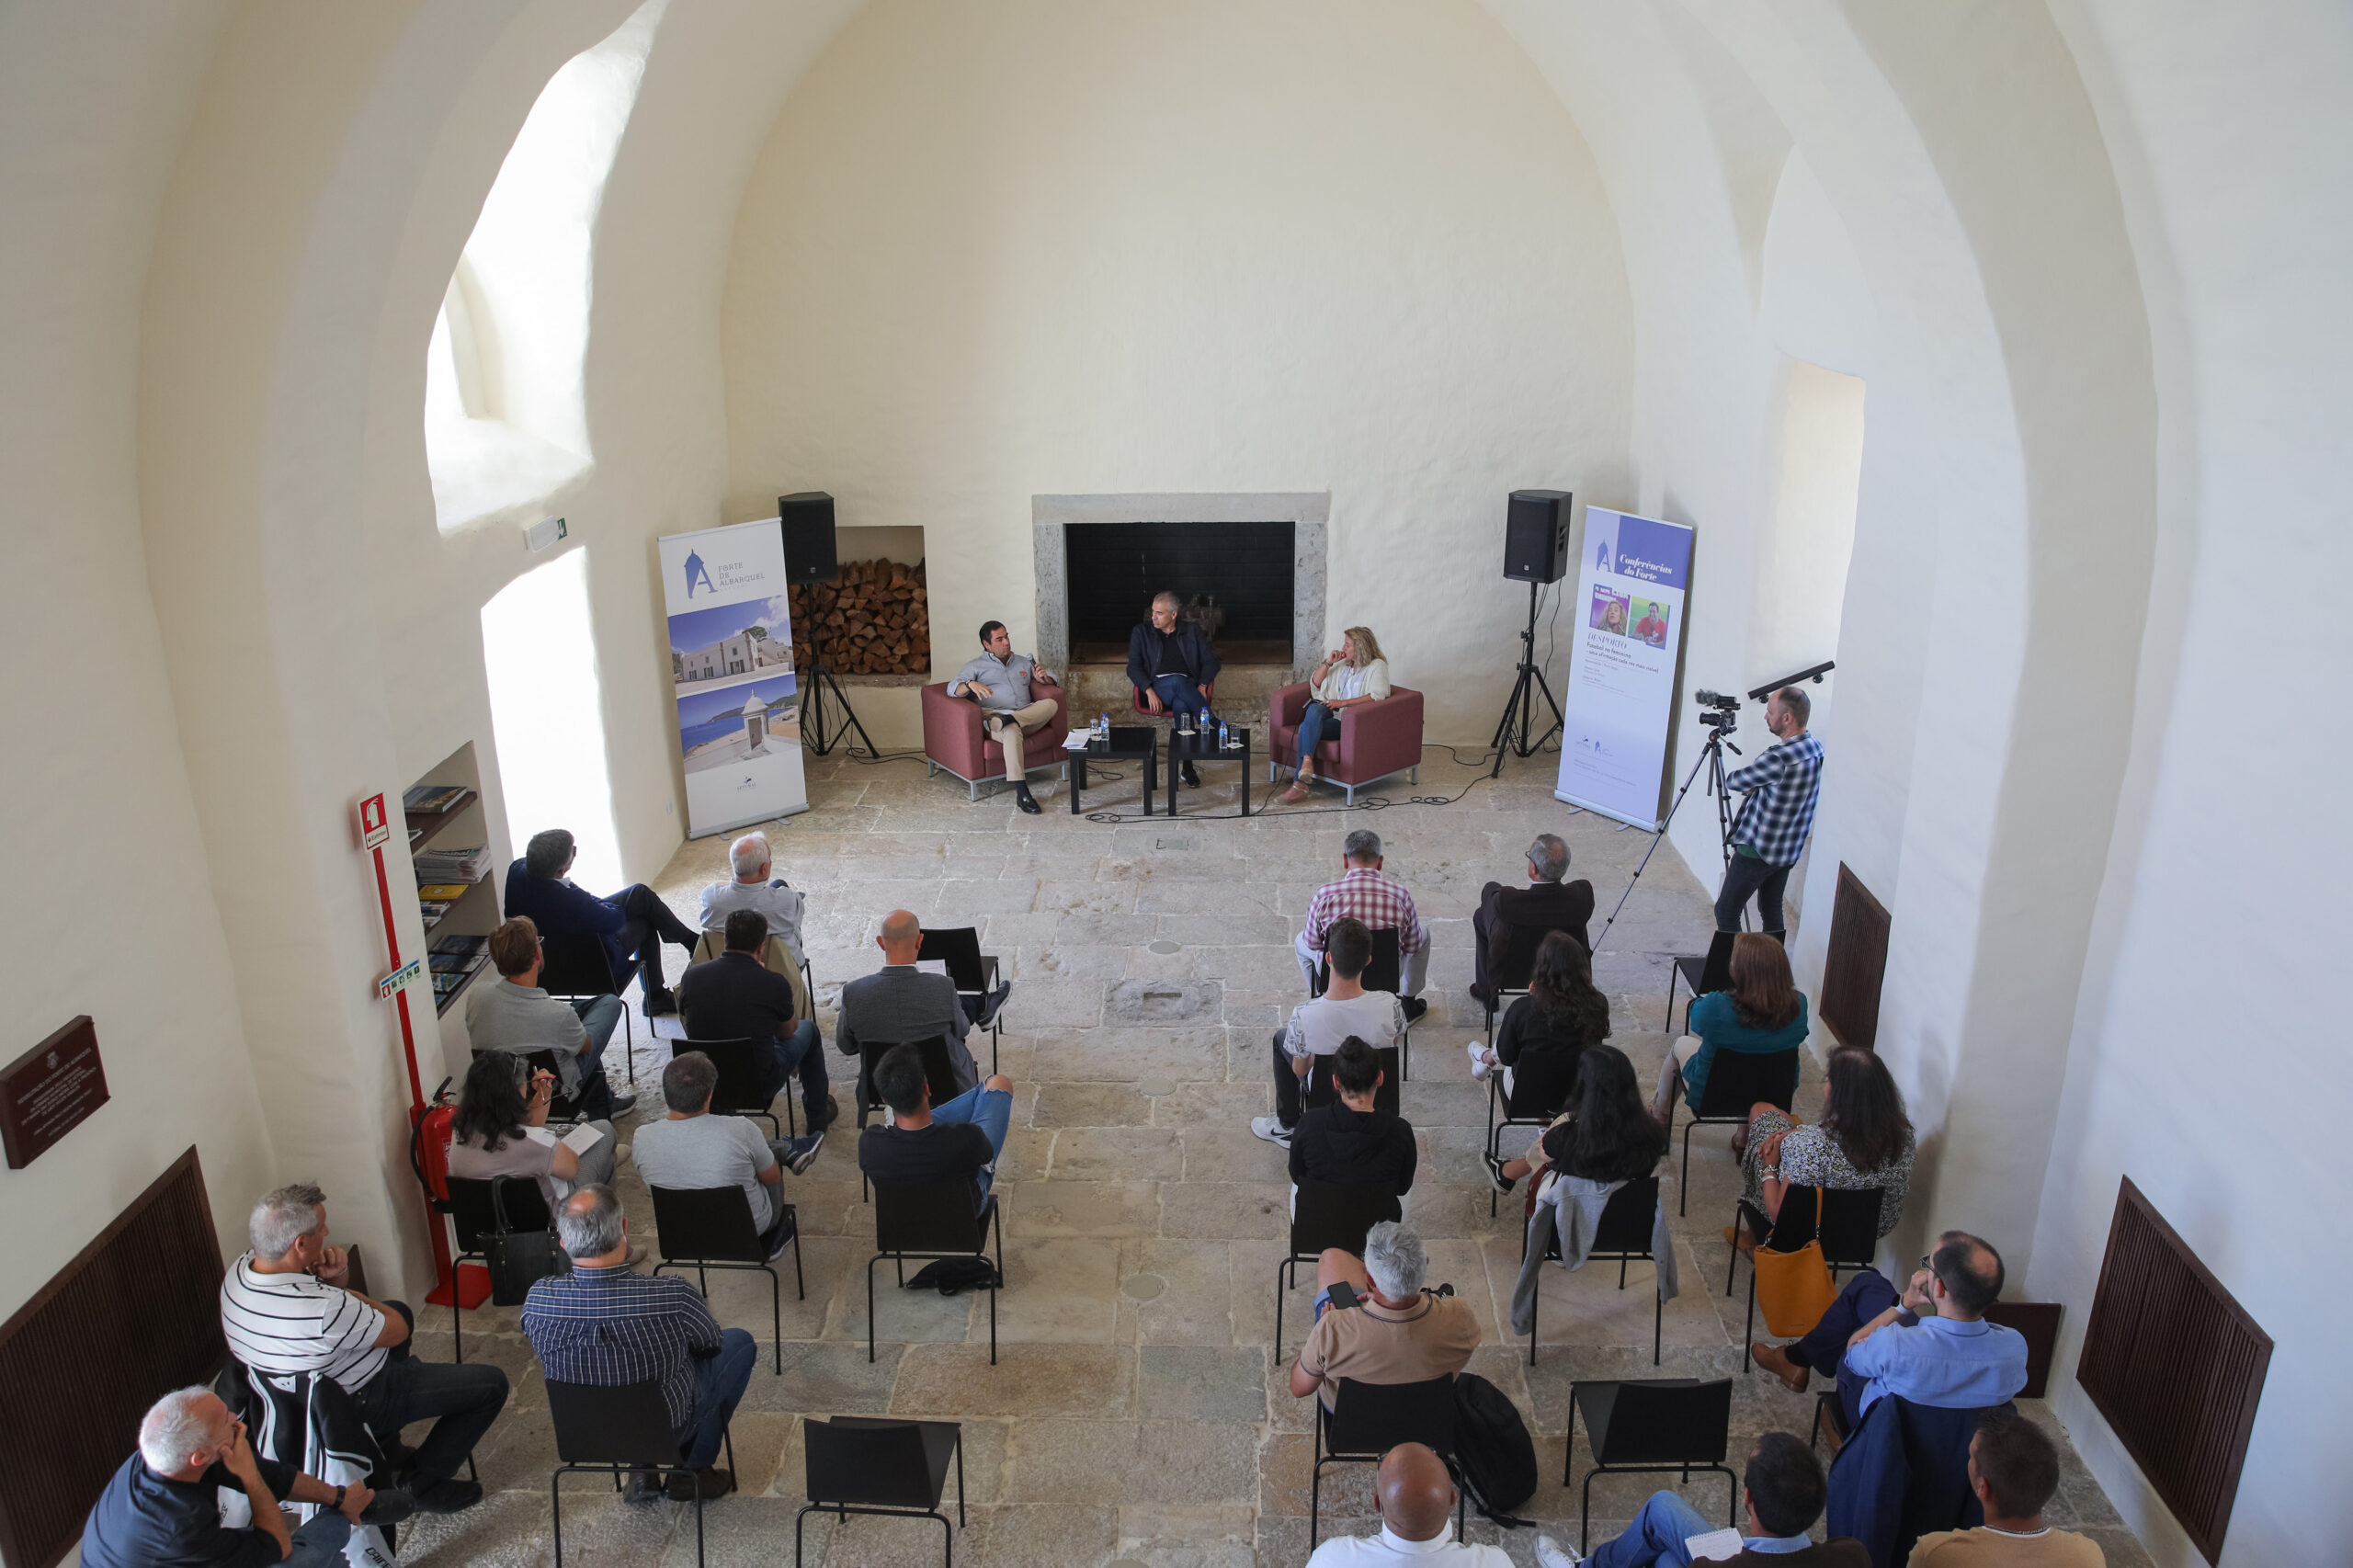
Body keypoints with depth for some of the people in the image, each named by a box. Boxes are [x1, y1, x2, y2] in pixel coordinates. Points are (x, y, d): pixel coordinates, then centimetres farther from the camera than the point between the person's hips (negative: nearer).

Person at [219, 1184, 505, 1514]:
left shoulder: (241, 1267, -13)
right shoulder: (322, 1310, -40)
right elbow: (397, 1331, -20)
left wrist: (335, 1273, -19)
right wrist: (355, 1298, -6)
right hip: (357, 1405, -8)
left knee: (400, 1309, 32)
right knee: (491, 1385, -4)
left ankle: (386, 1449, 34)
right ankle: (426, 1483, 10)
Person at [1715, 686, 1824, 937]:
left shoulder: (1779, 758, -27)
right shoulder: (1816, 749, 2)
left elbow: (1734, 781, -13)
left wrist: (1729, 777, 9)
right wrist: (1755, 786, -2)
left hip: (1758, 851, -9)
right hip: (1790, 850, 9)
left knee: (1726, 912, -1)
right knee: (1771, 912, 19)